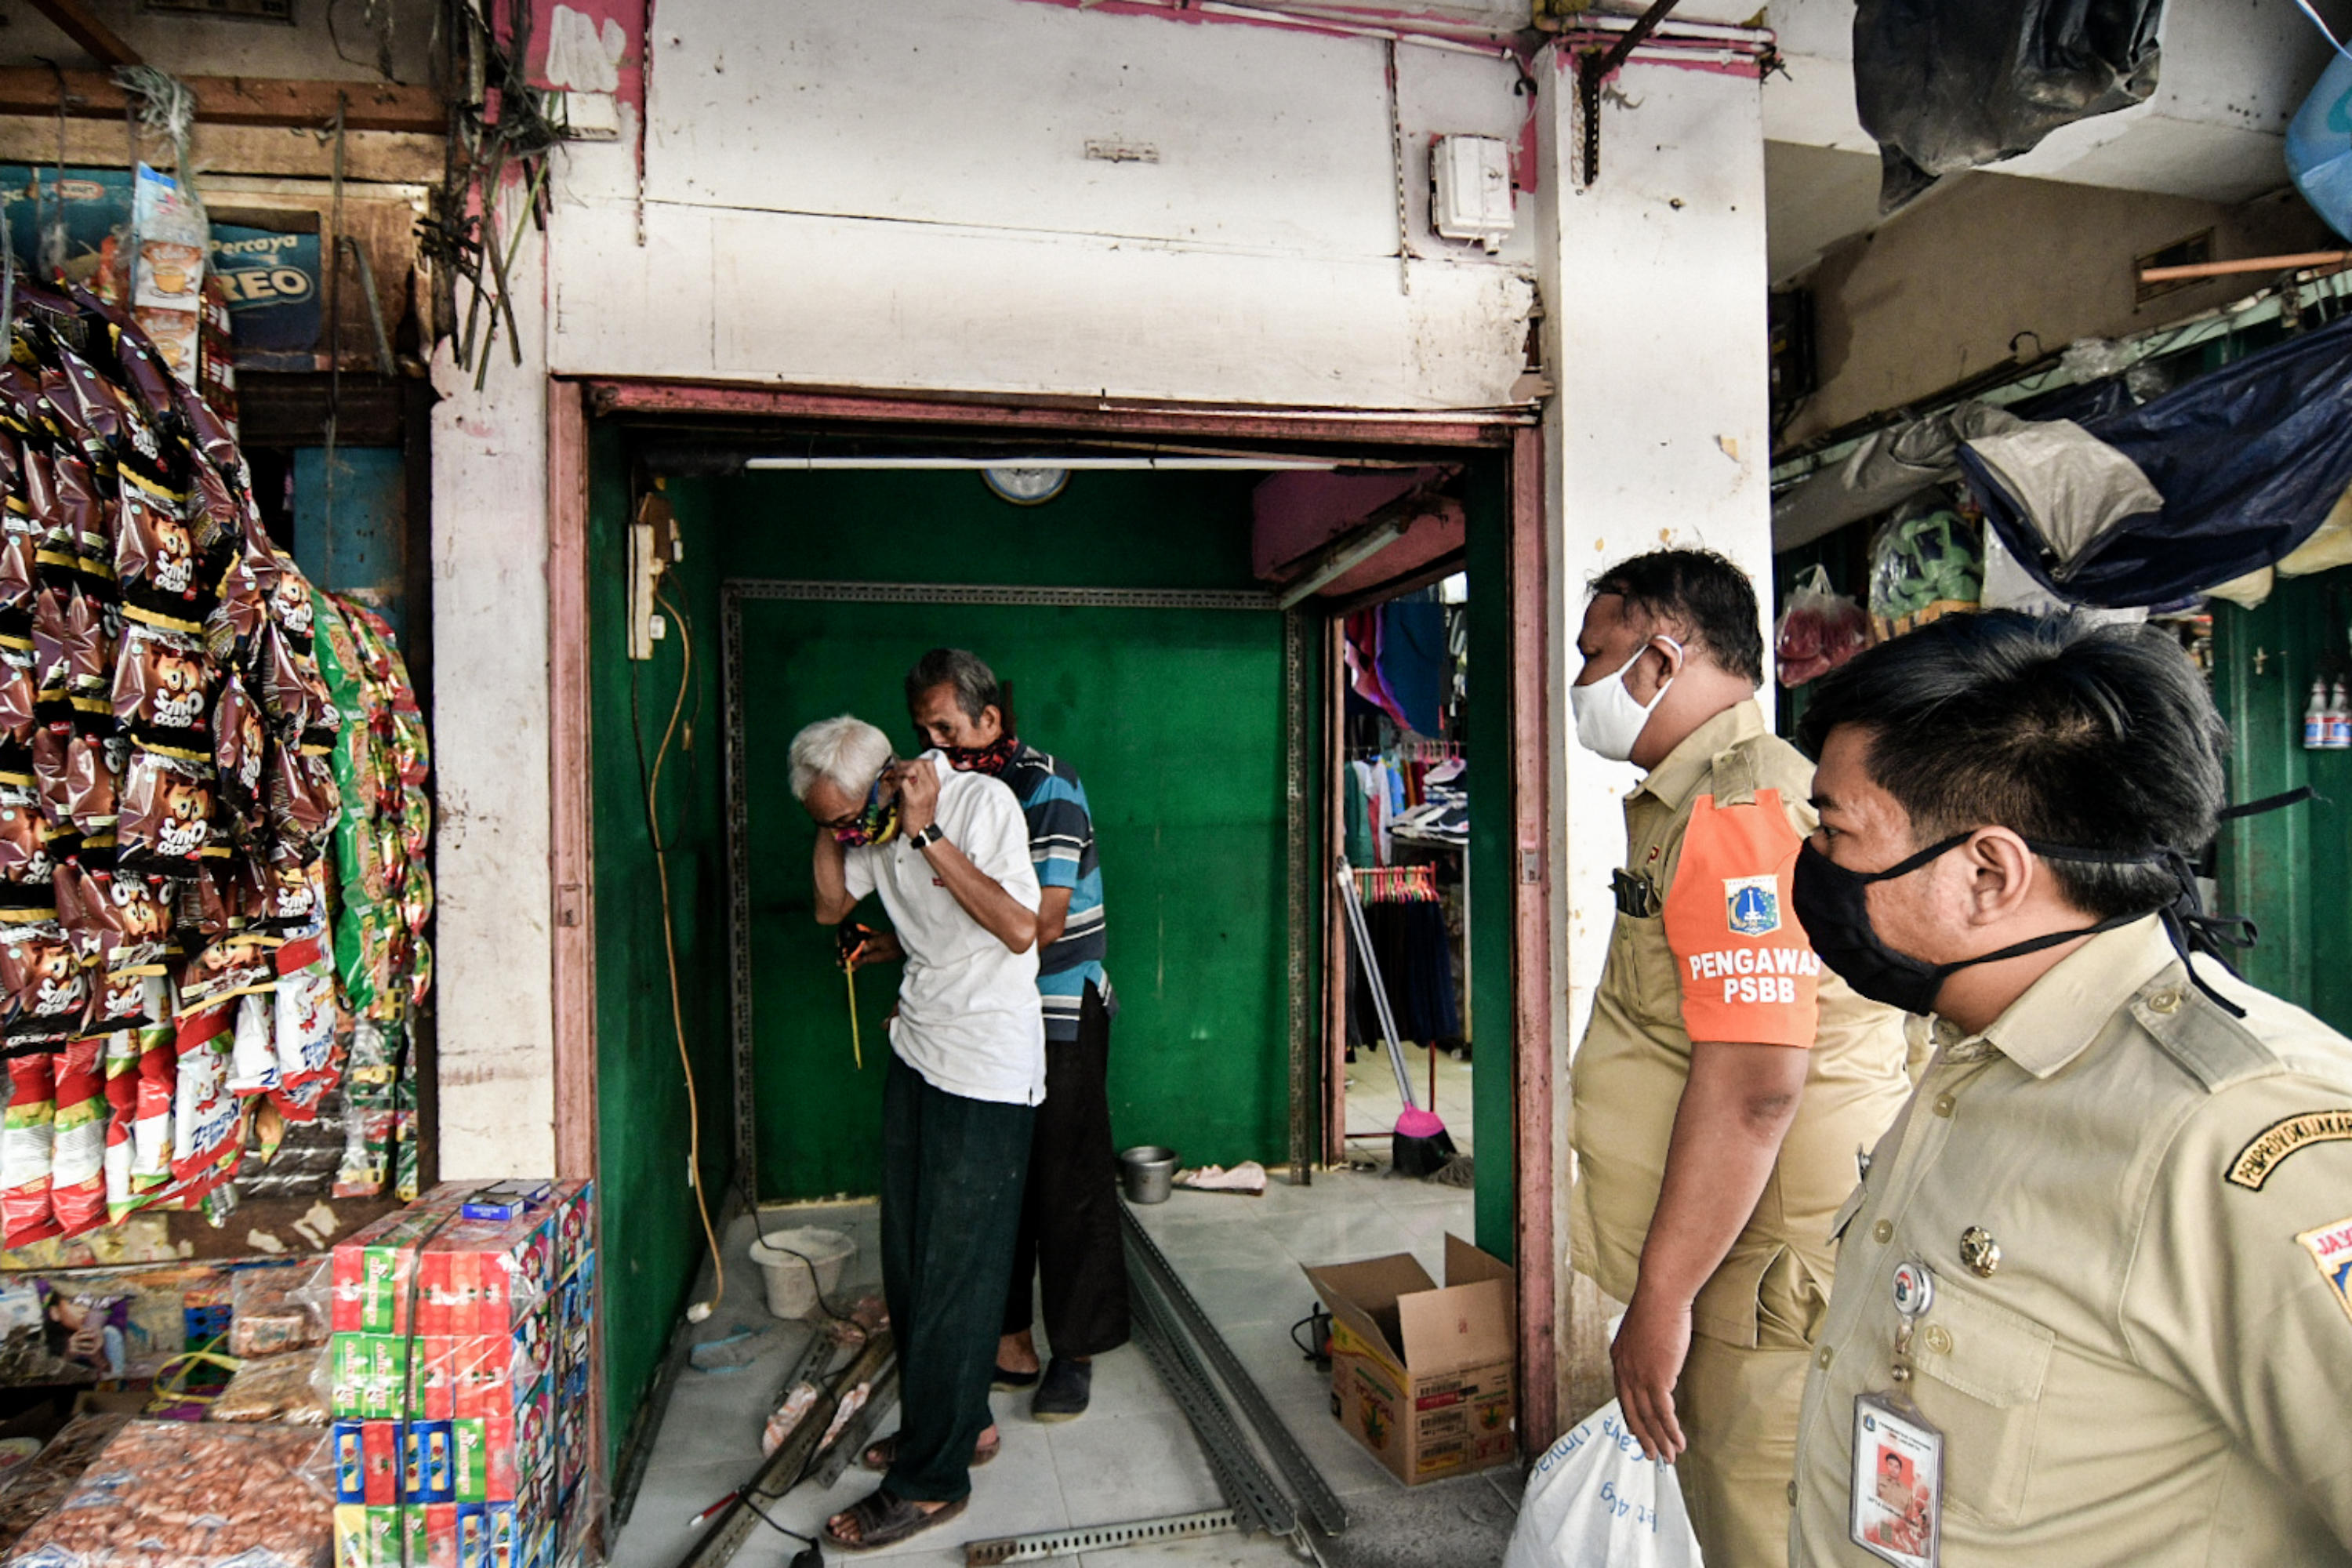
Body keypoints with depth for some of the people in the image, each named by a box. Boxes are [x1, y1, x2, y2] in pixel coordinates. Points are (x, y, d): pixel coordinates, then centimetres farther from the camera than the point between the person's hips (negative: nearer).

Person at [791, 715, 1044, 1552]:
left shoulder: (983, 802, -17)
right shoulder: (878, 825, 5)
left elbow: (1020, 929, -24)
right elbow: (831, 906, 19)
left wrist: (926, 835, -24)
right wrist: (829, 833, 2)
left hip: (987, 1071, -8)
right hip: (918, 1051, 8)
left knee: (954, 1271, 0)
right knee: (907, 1258, 14)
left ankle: (932, 1478, 14)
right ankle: (962, 1420, 33)